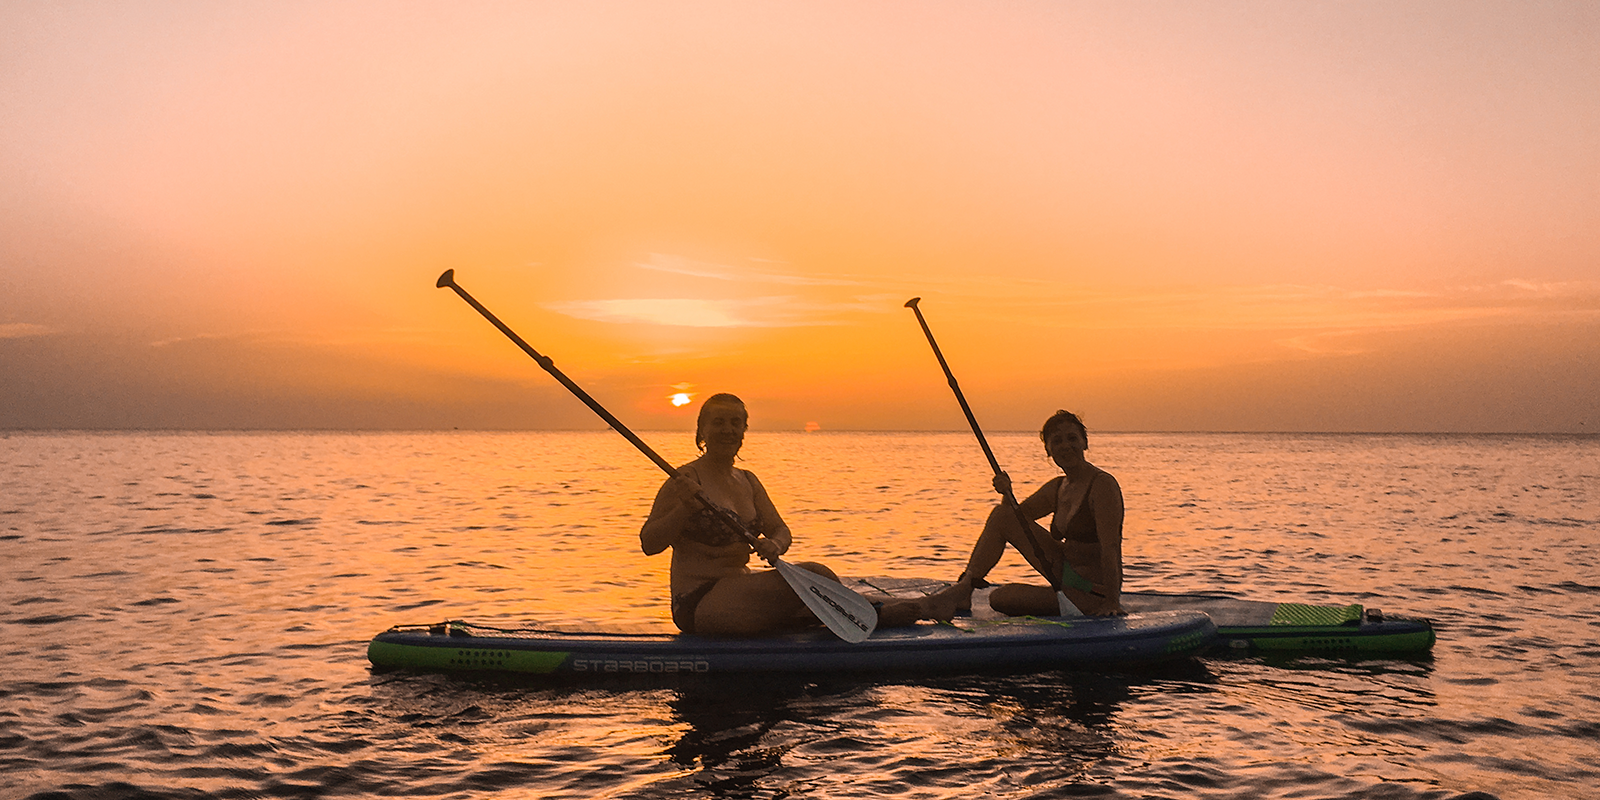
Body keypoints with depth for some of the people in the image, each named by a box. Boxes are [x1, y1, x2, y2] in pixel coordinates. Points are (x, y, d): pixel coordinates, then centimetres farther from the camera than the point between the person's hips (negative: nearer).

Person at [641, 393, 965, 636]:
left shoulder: (747, 481, 15)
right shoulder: (687, 479, -8)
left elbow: (781, 530, 11)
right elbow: (649, 543, -13)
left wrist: (774, 545, -13)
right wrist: (684, 508, -28)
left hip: (738, 592, 8)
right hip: (698, 604, -8)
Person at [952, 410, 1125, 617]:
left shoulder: (1103, 485, -18)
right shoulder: (1057, 487, 7)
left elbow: (1110, 548, -25)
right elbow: (1016, 515, 17)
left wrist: (1112, 602, -31)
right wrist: (1007, 494, -6)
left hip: (1093, 595, -8)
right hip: (1066, 575, 8)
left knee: (999, 599, -20)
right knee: (1001, 515, 2)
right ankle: (964, 586, 3)